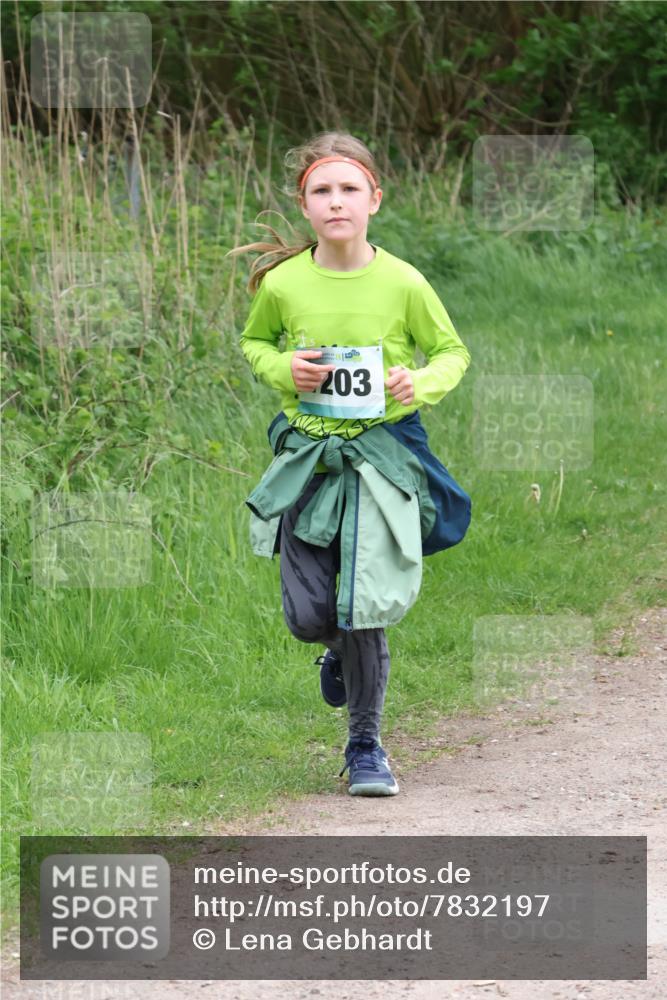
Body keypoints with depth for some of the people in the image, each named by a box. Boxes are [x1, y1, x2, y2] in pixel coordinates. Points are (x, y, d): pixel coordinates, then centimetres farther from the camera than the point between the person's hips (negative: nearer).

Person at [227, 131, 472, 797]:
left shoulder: (402, 283, -9)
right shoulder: (282, 283, -5)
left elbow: (452, 350, 6)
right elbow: (253, 341, 14)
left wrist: (423, 383, -15)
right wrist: (282, 368, -7)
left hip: (385, 448, -2)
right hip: (309, 452, 2)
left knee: (366, 607, -7)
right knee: (307, 614, 2)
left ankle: (365, 744, 12)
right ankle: (341, 650, 41)